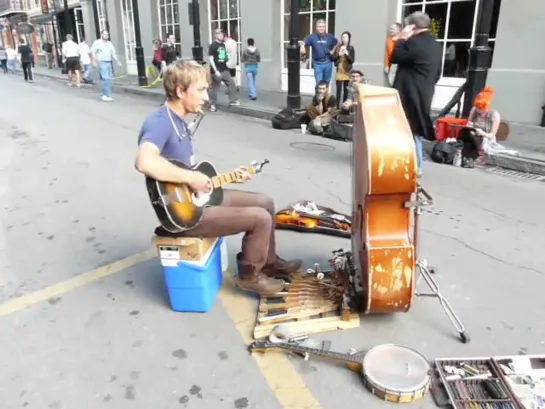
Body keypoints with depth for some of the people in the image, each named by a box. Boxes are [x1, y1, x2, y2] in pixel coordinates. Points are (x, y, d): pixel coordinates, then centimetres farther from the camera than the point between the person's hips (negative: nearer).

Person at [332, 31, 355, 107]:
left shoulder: (351, 48, 2)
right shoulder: (337, 47, 4)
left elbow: (352, 60, -4)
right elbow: (333, 58, 1)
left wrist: (347, 54, -18)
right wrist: (339, 54, -16)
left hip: (347, 71, 0)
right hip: (339, 71, 0)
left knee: (346, 90, 4)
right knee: (339, 89, -5)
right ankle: (337, 106, -3)